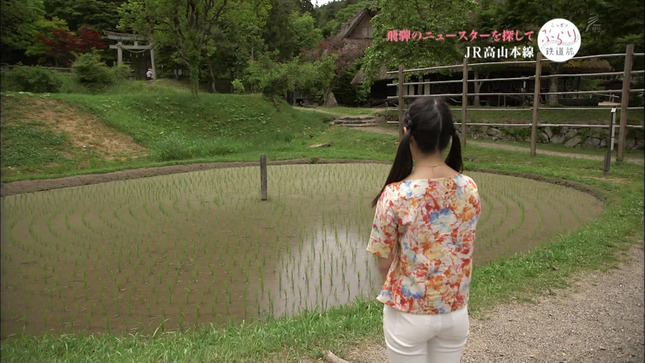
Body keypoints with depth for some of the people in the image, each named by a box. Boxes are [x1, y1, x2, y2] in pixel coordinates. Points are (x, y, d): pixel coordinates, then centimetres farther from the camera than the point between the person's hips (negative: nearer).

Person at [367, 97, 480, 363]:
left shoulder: (395, 195, -22)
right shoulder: (470, 189, -9)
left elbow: (384, 263, -11)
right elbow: (462, 249, 1)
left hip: (409, 313, -3)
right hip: (456, 311, 4)